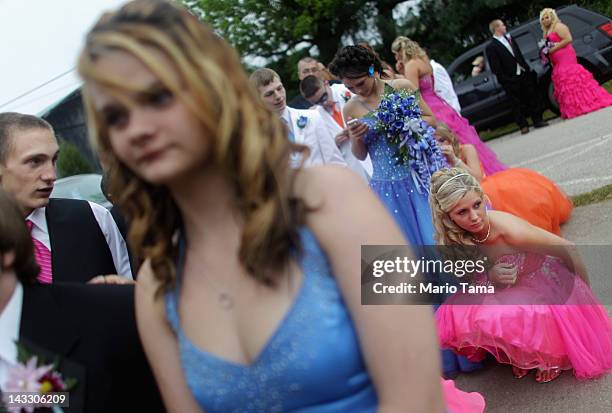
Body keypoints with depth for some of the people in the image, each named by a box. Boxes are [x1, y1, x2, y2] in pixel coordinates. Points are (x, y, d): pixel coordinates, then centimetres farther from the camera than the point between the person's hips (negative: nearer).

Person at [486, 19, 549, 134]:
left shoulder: (509, 38, 11)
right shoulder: (491, 47, -11)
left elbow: (519, 54, 17)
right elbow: (495, 68, -14)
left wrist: (527, 68, 12)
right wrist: (504, 80, -16)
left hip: (523, 74, 6)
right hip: (510, 79, -6)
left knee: (532, 98, 10)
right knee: (517, 103, 3)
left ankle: (537, 120, 21)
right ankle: (523, 126, 13)